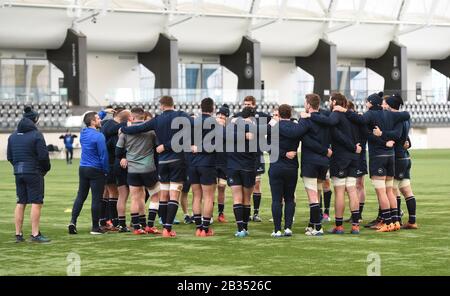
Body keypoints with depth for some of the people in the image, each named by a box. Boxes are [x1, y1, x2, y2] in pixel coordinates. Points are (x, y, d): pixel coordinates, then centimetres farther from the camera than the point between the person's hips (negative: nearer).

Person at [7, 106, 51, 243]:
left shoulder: (13, 136, 11)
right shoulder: (36, 135, -10)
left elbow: (9, 156, 12)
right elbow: (43, 156, -13)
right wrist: (46, 169, 3)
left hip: (18, 173, 7)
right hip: (34, 172, -6)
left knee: (20, 203, 10)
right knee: (36, 203, -4)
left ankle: (18, 234, 11)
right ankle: (35, 234, -7)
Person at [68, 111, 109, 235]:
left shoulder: (83, 133, 7)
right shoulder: (98, 136, -16)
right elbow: (103, 155, -16)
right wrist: (106, 170, -4)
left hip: (83, 168, 7)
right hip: (96, 170, -7)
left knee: (80, 196, 13)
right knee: (96, 199, 0)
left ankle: (73, 221, 4)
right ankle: (95, 227, 4)